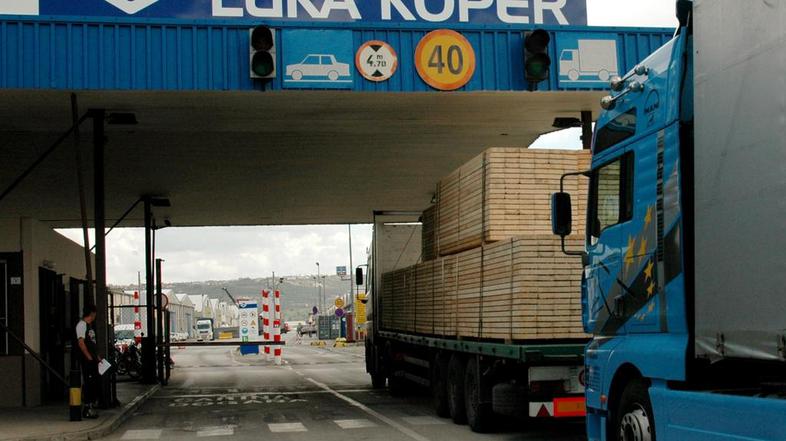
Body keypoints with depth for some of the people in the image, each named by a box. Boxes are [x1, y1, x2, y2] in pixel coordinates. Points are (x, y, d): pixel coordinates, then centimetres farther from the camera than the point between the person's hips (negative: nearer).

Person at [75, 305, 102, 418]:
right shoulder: (82, 324, -10)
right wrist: (89, 357, -18)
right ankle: (88, 408, -4)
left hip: (93, 359, 10)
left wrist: (97, 356, 16)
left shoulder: (89, 325, 20)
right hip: (86, 359, -10)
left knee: (96, 382, 11)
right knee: (89, 383, -8)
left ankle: (92, 406, 18)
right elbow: (81, 343, -17)